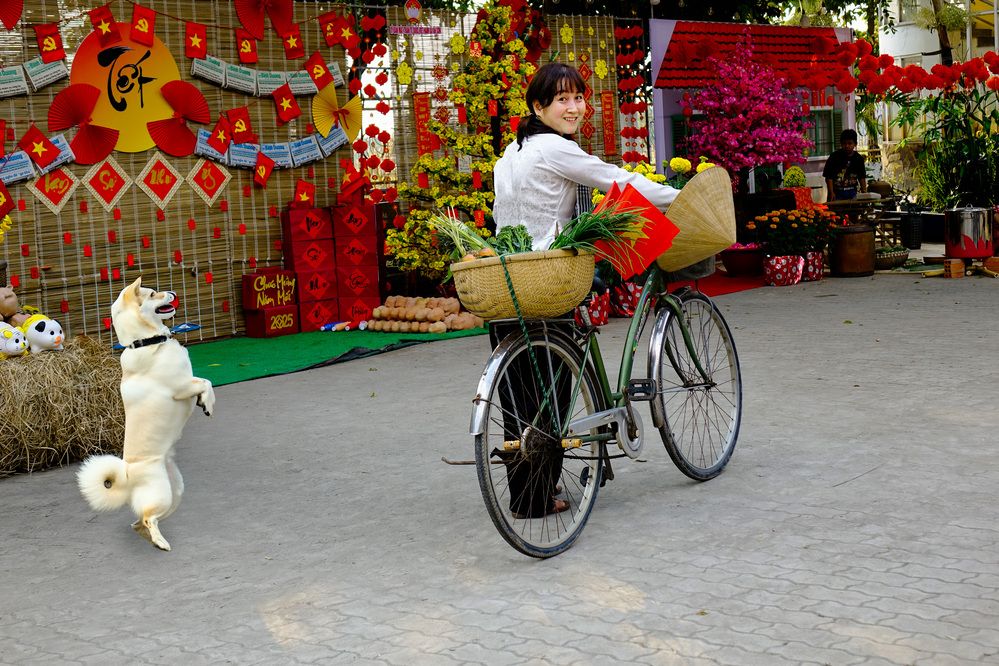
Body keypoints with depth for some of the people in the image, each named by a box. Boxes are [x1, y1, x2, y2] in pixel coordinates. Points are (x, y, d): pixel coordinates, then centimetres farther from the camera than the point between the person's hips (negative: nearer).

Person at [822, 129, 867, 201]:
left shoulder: (858, 158, 4)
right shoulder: (834, 157, -8)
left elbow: (862, 177, 11)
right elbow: (828, 176, -9)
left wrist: (864, 192, 1)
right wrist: (831, 193, -17)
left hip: (852, 192, 4)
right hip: (837, 192, -4)